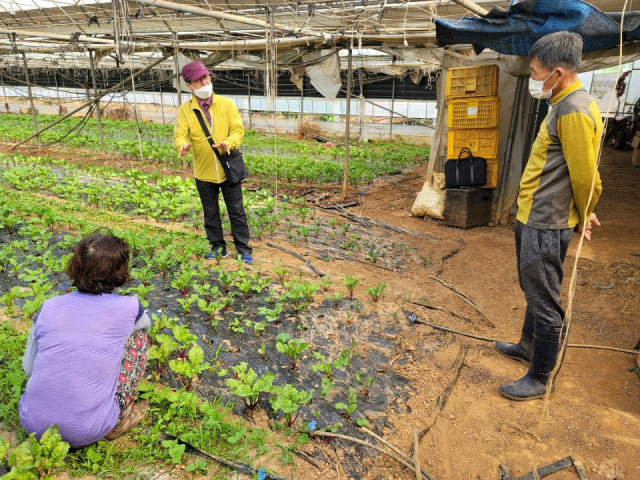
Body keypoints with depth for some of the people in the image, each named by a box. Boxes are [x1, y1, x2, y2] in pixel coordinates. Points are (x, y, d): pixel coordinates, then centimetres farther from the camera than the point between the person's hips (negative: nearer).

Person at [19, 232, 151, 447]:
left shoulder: (49, 307, -1)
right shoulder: (128, 308, -8)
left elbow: (28, 367, 9)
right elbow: (145, 324, 18)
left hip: (33, 424, 4)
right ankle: (118, 420, 14)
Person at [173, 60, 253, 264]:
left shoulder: (227, 104, -3)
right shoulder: (185, 110, -2)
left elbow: (238, 129, -9)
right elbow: (180, 134, -9)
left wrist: (229, 142, -31)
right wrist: (182, 145, -33)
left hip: (228, 169, -1)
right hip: (203, 172, 1)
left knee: (237, 211, 6)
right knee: (210, 213, 14)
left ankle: (243, 249, 19)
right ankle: (218, 247, 31)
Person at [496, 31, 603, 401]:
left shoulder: (574, 111, -20)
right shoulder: (564, 105, 12)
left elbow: (585, 177, -18)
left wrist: (582, 218, -2)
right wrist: (580, 214, 17)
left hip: (545, 226, -10)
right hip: (534, 218, 10)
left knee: (545, 302, 2)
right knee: (534, 292, 24)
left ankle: (539, 380, 17)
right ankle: (529, 347, 44)